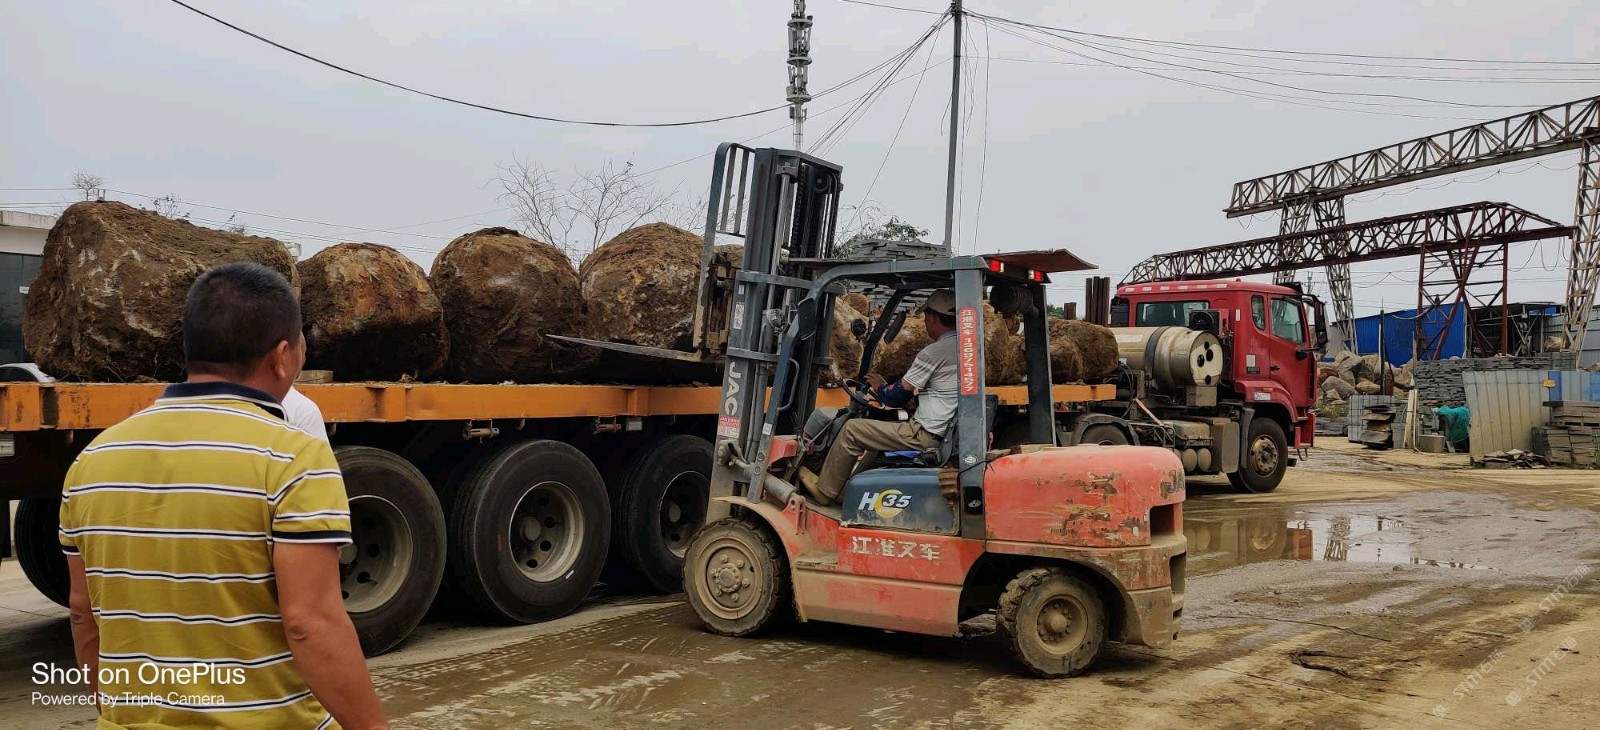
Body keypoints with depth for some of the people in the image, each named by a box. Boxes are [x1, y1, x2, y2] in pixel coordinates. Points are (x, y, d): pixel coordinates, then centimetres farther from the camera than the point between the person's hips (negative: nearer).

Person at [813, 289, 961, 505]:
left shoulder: (933, 353, -17)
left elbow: (895, 398, -10)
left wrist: (880, 386, 12)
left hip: (927, 436, -10)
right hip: (949, 434, 10)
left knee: (852, 430, -1)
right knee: (879, 431, 29)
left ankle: (823, 494, 9)